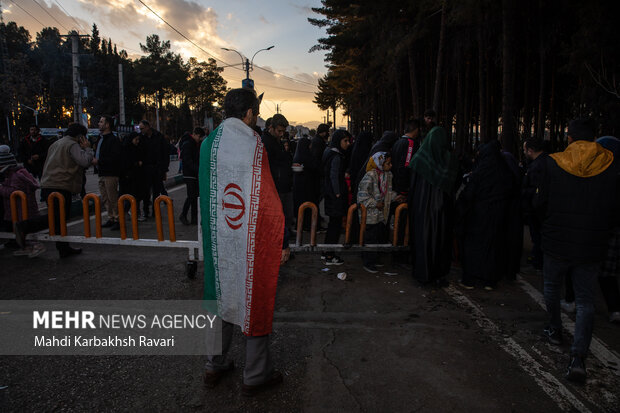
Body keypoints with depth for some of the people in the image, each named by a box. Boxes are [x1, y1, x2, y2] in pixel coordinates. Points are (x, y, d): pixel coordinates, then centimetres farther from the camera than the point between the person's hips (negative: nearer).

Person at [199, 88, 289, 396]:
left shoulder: (208, 143, 3)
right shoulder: (254, 145, -16)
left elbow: (205, 194, 10)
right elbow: (267, 201, -17)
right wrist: (282, 243, -10)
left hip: (218, 240, 6)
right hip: (253, 241, -6)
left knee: (223, 297, 19)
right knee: (255, 300, 8)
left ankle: (214, 366, 33)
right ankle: (255, 376, 22)